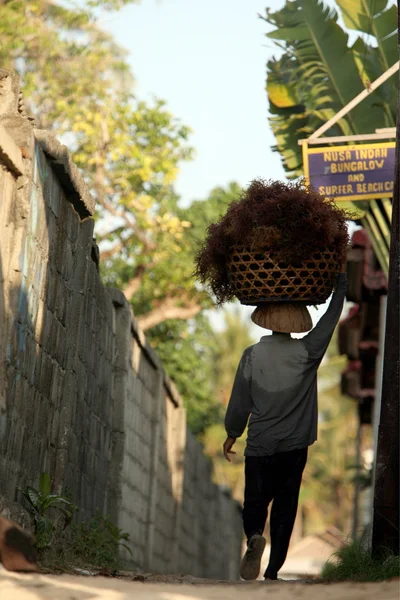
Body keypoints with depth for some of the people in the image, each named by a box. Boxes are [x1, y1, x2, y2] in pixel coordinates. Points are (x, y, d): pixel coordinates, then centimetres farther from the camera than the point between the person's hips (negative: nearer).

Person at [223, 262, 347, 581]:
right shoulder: (307, 352, -7)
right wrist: (342, 276, 10)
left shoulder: (252, 355, -6)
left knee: (255, 503, 8)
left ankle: (254, 536, -23)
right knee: (285, 510, 8)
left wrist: (232, 433, 14)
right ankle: (273, 570, 5)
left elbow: (240, 401, -1)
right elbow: (332, 316, 2)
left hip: (260, 447, 0)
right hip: (295, 447, 0)